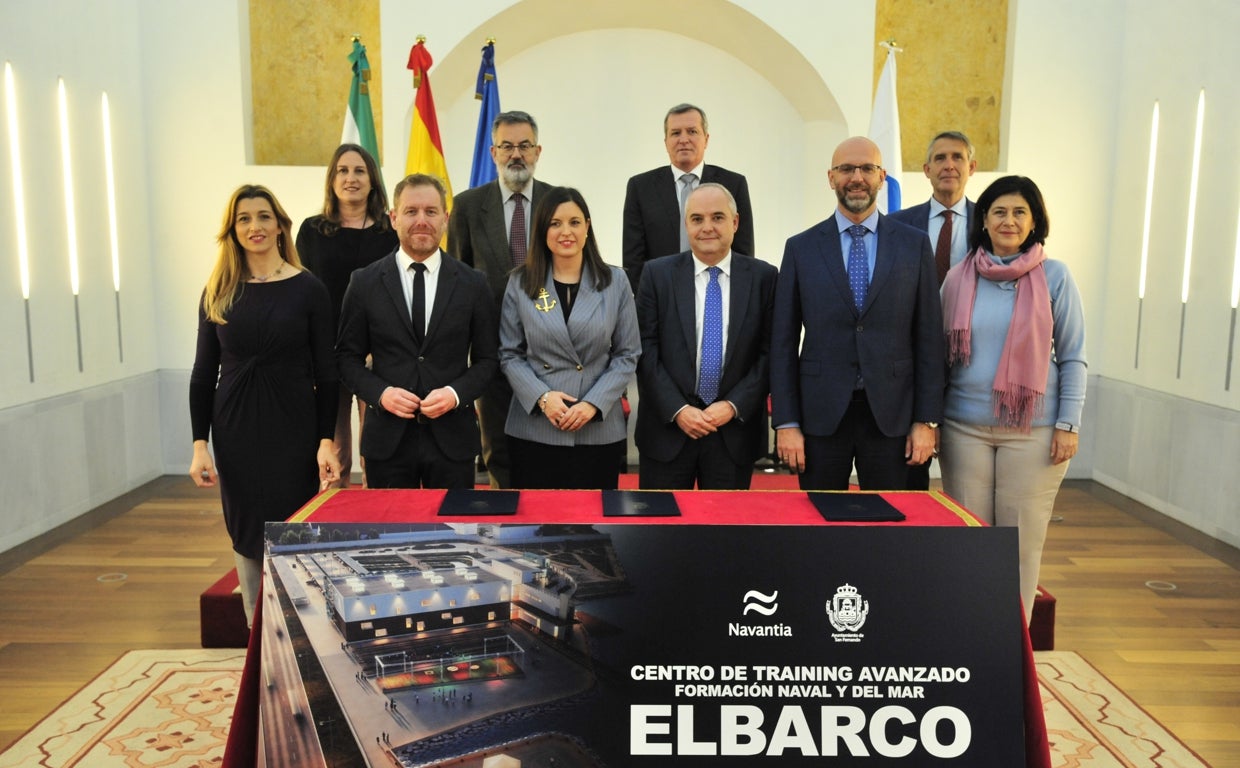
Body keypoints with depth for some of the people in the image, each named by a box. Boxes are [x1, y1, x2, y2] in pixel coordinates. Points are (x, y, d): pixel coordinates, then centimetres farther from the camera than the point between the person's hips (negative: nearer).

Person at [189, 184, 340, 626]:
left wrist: (326, 441, -12)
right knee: (247, 538, 11)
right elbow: (203, 374, 6)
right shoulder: (217, 292, 5)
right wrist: (200, 445, -1)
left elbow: (326, 374, -4)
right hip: (235, 433, 3)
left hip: (293, 432, -3)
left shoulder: (307, 289, -3)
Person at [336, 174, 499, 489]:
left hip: (452, 438, 0)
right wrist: (380, 392, -11)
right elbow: (348, 356, 6)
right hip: (387, 438, 0)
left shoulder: (473, 283, 3)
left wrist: (457, 393, -11)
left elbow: (488, 357, 6)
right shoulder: (364, 282, 2)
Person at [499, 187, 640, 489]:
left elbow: (627, 354, 2)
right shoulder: (520, 283, 3)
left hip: (600, 429, 0)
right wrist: (541, 397, -12)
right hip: (534, 429, 0)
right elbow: (510, 354, 4)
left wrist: (594, 403, -11)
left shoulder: (615, 281, 3)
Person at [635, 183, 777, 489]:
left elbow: (770, 352, 0)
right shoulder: (658, 274, 1)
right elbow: (646, 350, -3)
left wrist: (733, 406, -9)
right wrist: (678, 410, -10)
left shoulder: (764, 277, 2)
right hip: (668, 427, 0)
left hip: (735, 428, 1)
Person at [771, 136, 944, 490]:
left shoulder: (914, 244, 4)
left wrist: (928, 420, -1)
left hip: (891, 414, 1)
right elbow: (783, 341, 1)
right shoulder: (801, 248, 3)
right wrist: (786, 422, -4)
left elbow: (929, 337, 3)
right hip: (820, 412, 0)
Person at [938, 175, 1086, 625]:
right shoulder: (959, 277, 5)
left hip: (1034, 429, -1)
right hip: (966, 427, 2)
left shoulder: (1054, 277, 0)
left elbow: (1073, 356, 2)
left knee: (1023, 538, 4)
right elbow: (942, 352, 10)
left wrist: (1068, 425, -5)